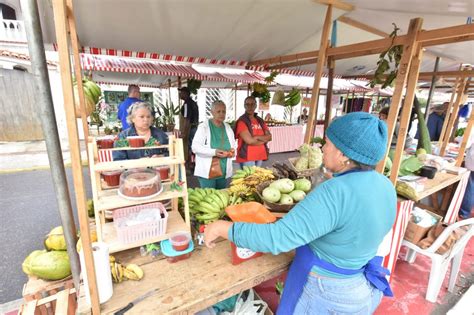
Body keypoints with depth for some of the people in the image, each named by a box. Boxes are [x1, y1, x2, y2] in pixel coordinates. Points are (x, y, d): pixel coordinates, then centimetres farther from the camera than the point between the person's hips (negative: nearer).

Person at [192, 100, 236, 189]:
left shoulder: (228, 127, 9)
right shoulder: (203, 127, -9)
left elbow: (233, 144, 19)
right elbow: (195, 147, -16)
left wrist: (232, 150, -5)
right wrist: (214, 152, -27)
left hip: (224, 171, 6)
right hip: (207, 172, -5)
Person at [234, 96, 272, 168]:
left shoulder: (260, 121, 12)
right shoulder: (242, 121, -9)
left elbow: (269, 137, 4)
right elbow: (249, 141, -17)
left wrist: (257, 137, -13)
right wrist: (264, 139, -3)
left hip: (260, 156, 7)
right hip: (247, 157, -6)